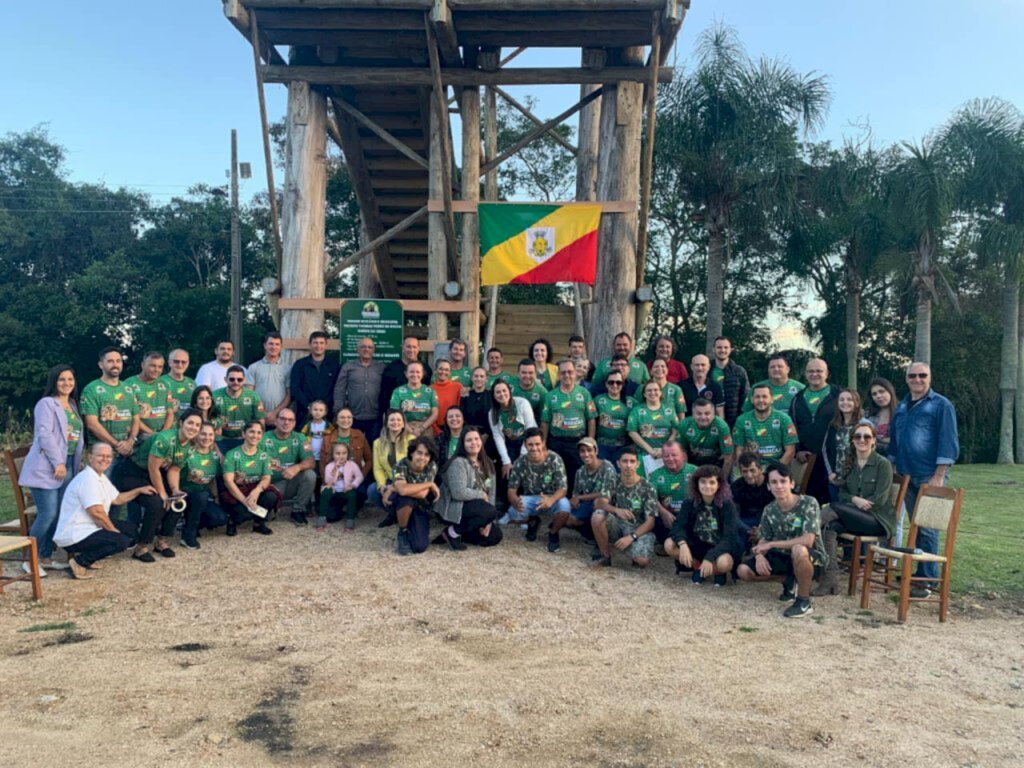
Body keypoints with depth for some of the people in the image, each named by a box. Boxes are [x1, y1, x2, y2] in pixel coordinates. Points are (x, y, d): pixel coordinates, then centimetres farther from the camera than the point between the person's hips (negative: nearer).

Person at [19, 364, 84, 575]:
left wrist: (72, 465, 16)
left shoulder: (73, 405, 18)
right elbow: (44, 435, -15)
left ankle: (46, 557, 16)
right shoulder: (46, 404, -5)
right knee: (47, 514, -11)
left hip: (67, 467, 7)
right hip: (46, 468, -7)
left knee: (59, 514, 6)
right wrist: (58, 463, -18)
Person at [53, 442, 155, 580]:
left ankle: (84, 556, 10)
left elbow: (117, 499, 24)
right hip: (73, 536, -10)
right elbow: (96, 512, -23)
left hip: (87, 529, 10)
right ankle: (79, 561, -9)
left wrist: (139, 490, 16)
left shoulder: (101, 477, 14)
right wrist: (114, 531, -11)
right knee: (122, 541, -22)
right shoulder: (88, 479, -19)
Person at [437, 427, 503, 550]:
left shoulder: (487, 464, 7)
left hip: (475, 510, 8)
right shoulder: (458, 463, -17)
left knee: (495, 536, -2)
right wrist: (482, 495, -14)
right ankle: (453, 531, -13)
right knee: (490, 512, -28)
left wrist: (486, 521, -10)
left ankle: (462, 533, 11)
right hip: (454, 508, -8)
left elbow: (492, 493, 2)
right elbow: (459, 492, -29)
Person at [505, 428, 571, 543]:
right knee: (513, 512, -29)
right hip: (530, 499, 2)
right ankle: (532, 522, 11)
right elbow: (511, 490, -11)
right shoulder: (519, 463, -13)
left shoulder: (555, 459, -19)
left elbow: (563, 488, -22)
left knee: (564, 505, -35)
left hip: (552, 498, -1)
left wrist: (551, 500, -46)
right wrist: (516, 501, -38)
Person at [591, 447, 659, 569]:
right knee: (597, 516, -28)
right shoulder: (614, 482, -1)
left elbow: (650, 521, -12)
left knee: (642, 561, -32)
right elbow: (599, 504, -13)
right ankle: (605, 556, -6)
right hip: (618, 525, 3)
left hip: (639, 530, -3)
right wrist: (616, 510, -33)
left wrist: (631, 537, -25)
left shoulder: (647, 488, -9)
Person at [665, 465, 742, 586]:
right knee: (669, 544, -22)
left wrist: (710, 557, -37)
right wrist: (683, 544, -40)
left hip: (721, 547, -3)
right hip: (698, 546, 3)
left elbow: (729, 537, -24)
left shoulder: (727, 505, -17)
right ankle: (699, 567, -3)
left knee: (724, 563, -38)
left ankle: (717, 571, 0)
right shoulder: (690, 503, -8)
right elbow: (678, 526, -17)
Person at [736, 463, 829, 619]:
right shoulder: (769, 510, -3)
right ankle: (791, 580, 13)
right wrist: (759, 555, -21)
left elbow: (808, 540, -30)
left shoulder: (808, 503, -20)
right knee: (743, 571, -8)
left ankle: (804, 601, -18)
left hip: (812, 558, -6)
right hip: (783, 557, 6)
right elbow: (762, 540, 3)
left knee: (798, 550, -41)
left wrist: (771, 544, -24)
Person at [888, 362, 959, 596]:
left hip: (929, 477, -6)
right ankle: (921, 573, 21)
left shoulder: (941, 405, -5)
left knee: (927, 529, -5)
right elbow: (894, 439, 21)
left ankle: (927, 579, 1)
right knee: (915, 526, 12)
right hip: (907, 476, 6)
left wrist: (938, 476, -15)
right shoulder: (902, 406, 14)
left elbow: (948, 443, -10)